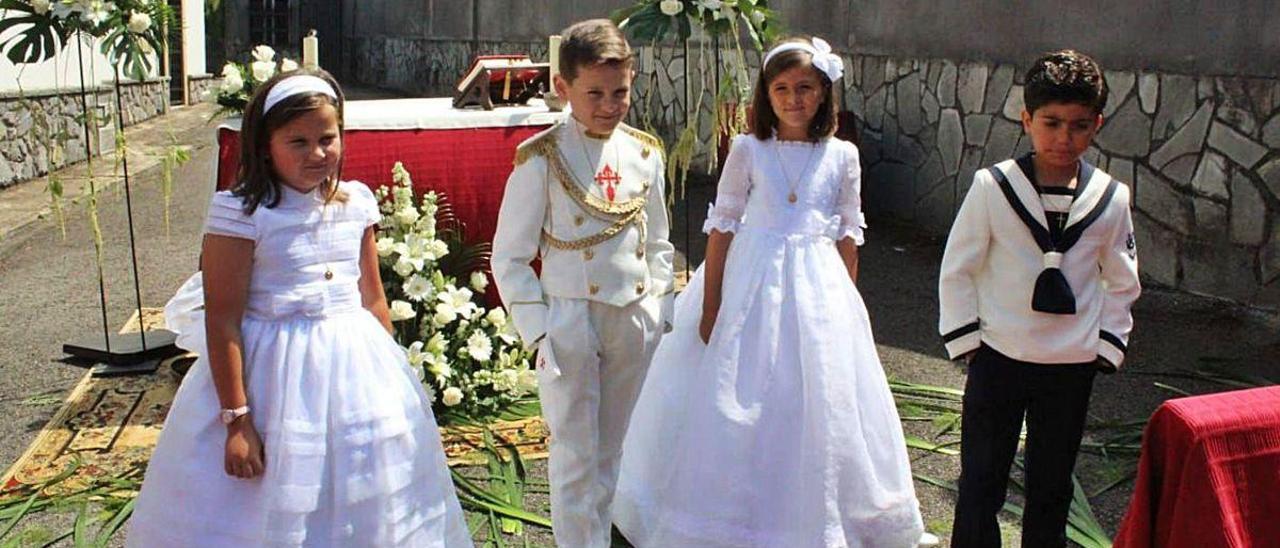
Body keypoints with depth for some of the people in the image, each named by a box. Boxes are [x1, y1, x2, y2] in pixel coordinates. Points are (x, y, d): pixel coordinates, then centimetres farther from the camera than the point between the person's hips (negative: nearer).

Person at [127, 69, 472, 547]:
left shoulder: (356, 203, 3)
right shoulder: (240, 213, -13)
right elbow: (222, 322, -14)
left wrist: (390, 371, 14)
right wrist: (236, 419, -14)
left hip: (355, 363, 5)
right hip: (272, 377, -5)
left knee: (365, 509, 15)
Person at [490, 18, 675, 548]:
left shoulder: (644, 153, 3)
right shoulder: (542, 158, -10)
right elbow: (509, 257, -7)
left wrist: (658, 308, 7)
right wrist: (539, 330, -11)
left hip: (636, 321, 4)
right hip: (571, 321, -4)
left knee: (618, 454, 16)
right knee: (576, 457, 4)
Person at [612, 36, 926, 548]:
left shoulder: (842, 156, 1)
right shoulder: (747, 150, -4)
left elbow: (847, 238, 7)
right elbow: (722, 228, -4)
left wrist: (845, 304, 7)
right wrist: (711, 307, -6)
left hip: (816, 292, 2)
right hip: (750, 285, -1)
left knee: (816, 406, 8)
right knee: (737, 411, 4)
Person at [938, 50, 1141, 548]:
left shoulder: (1112, 198, -2)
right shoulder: (993, 187, -9)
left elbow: (1121, 282, 11)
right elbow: (958, 269, -1)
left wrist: (1106, 348, 5)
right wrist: (966, 339, -5)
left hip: (1072, 366, 2)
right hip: (998, 358, -2)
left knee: (1052, 487, 14)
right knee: (981, 485, 5)